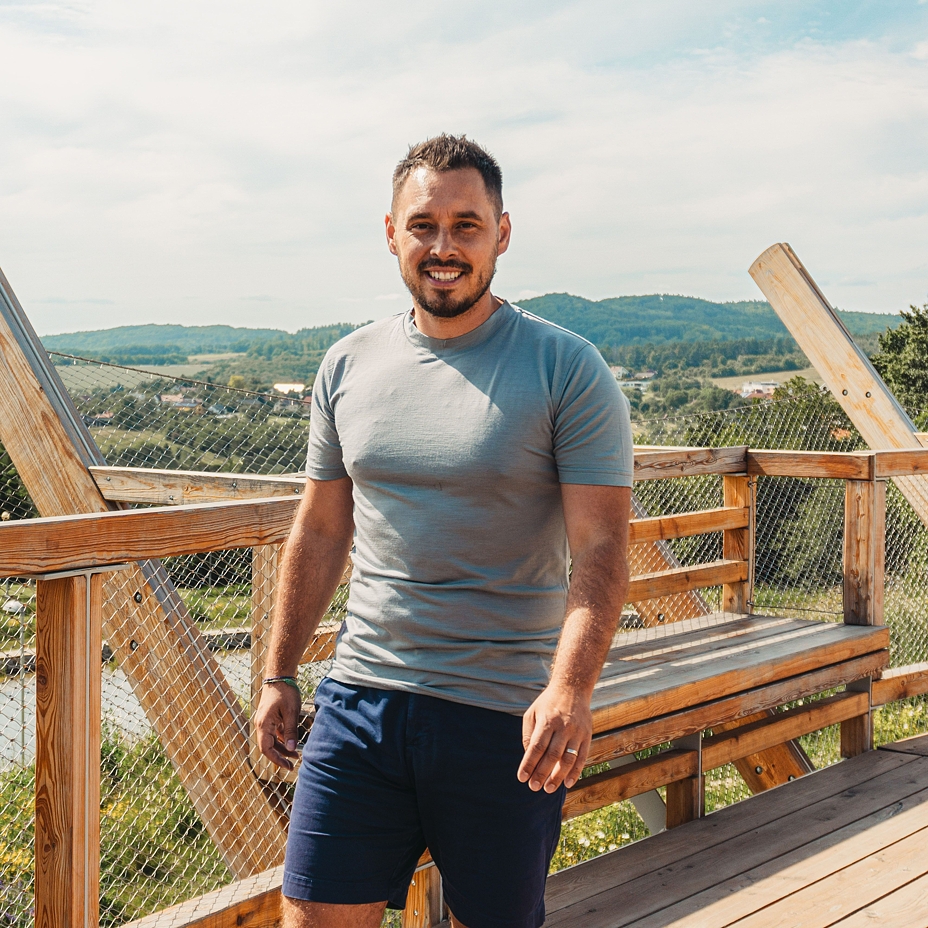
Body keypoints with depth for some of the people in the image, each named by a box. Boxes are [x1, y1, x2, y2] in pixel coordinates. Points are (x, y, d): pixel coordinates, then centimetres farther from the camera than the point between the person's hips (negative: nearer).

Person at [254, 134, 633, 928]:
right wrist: (279, 675, 14)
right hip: (361, 699, 3)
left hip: (506, 715, -3)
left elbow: (601, 549, -12)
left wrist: (570, 689, -27)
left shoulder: (568, 371, -7)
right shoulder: (349, 366, 7)